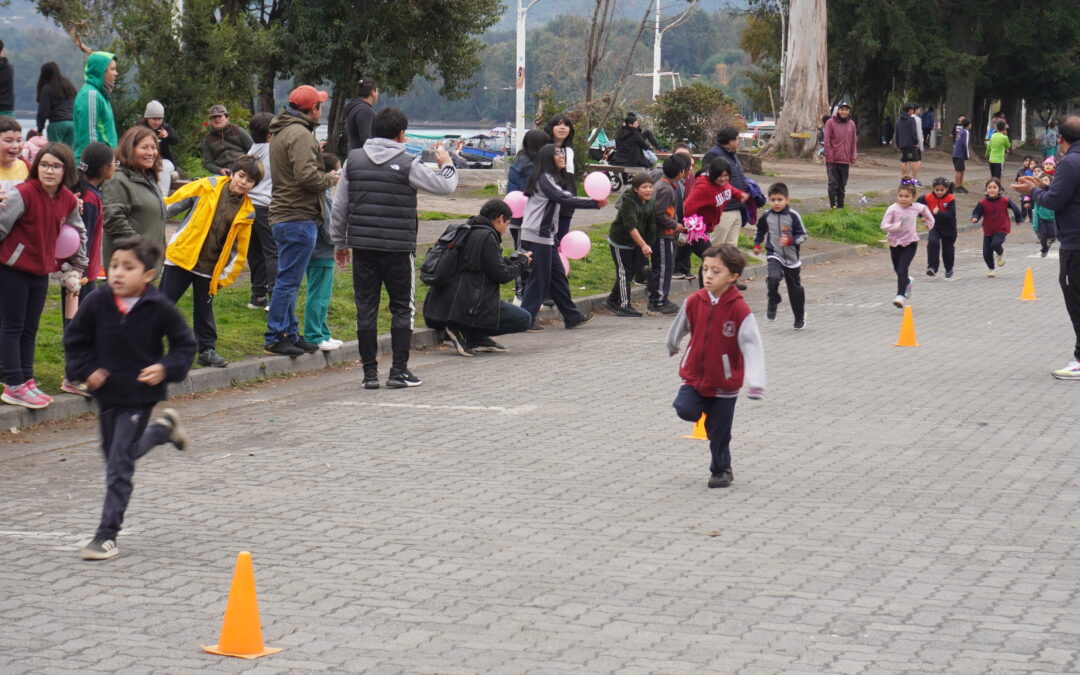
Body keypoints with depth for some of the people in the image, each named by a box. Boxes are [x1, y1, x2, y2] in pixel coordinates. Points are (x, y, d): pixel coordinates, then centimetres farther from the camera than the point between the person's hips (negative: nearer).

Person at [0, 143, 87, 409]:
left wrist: (77, 268, 17)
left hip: (41, 272, 7)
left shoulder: (68, 200, 1)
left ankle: (25, 381, 22)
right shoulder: (23, 193, -20)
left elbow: (79, 234, 17)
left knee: (29, 329, 14)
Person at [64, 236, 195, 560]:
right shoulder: (97, 302, -9)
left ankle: (107, 534, 0)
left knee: (119, 463, -7)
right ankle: (163, 428, 48)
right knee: (113, 453, 23)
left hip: (141, 393, -5)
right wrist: (87, 371, -6)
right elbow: (75, 339, 5)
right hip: (106, 390, 5)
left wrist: (167, 369, -17)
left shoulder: (160, 308, -14)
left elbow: (185, 344, -2)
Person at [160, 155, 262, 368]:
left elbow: (238, 249, 8)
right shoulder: (208, 186, -4)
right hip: (182, 255, -2)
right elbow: (174, 203, -1)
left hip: (209, 268, 2)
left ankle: (207, 349, 22)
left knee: (204, 310, 10)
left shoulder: (246, 212, 3)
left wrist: (226, 276, 6)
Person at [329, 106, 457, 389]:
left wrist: (339, 242, 17)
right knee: (403, 308, 7)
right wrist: (447, 163, 20)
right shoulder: (407, 164, -7)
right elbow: (445, 186, 0)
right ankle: (399, 371, 4)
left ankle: (370, 372, 8)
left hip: (362, 246, 3)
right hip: (398, 248, -3)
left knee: (366, 308, 7)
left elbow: (339, 205, 8)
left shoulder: (353, 160, 5)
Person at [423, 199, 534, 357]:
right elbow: (501, 275, -10)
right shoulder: (486, 236, -11)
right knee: (525, 320, -5)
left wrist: (514, 260, 26)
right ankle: (465, 332, -10)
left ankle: (478, 338, 11)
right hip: (466, 306, -10)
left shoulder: (464, 232, 18)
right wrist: (522, 262, 8)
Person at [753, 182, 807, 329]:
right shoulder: (766, 216, -2)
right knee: (773, 278, -29)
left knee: (795, 287, 11)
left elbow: (802, 235, -7)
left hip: (791, 257, 0)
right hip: (774, 255, 0)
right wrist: (757, 245, 10)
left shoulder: (793, 216, -11)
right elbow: (760, 231, 18)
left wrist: (790, 240, -23)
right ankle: (773, 303, -2)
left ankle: (800, 318, 27)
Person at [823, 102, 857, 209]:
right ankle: (833, 204, -1)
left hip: (845, 160, 4)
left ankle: (840, 204, 15)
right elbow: (827, 142, -5)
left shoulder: (851, 124, 8)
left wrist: (852, 158, 6)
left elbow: (854, 142, 12)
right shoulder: (831, 123, -3)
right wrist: (829, 157, -11)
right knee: (833, 183, -7)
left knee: (842, 184, 8)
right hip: (833, 160, -4)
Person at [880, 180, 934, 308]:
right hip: (895, 243, 2)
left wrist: (930, 221, 28)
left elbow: (924, 209, 22)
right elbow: (884, 226, -19)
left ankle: (901, 295, -20)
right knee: (897, 269, 19)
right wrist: (898, 225, -32)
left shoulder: (916, 207, -3)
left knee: (902, 269, -18)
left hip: (910, 243, -1)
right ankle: (908, 282, 50)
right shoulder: (893, 209, -12)